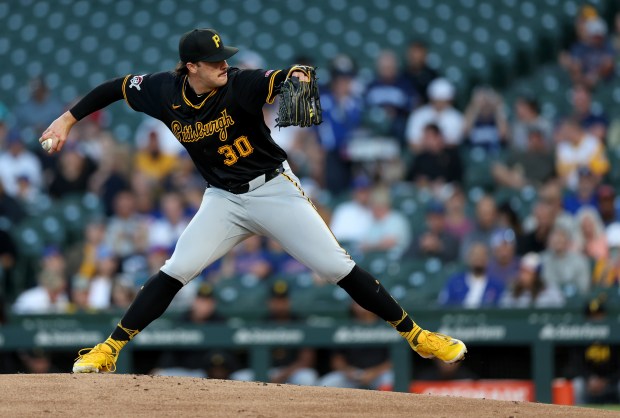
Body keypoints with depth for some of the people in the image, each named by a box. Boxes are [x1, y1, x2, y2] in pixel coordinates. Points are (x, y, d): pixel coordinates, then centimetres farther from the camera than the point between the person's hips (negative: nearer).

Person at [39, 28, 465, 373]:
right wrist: (68, 119, 4)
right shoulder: (165, 91, -10)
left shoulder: (239, 85, -20)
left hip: (274, 188, -2)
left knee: (338, 267, -6)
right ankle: (110, 350, -4)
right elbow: (116, 86, 5)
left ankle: (414, 334, 4)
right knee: (175, 271, -12)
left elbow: (279, 79, -36)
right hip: (224, 200, 2)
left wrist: (297, 76, -60)